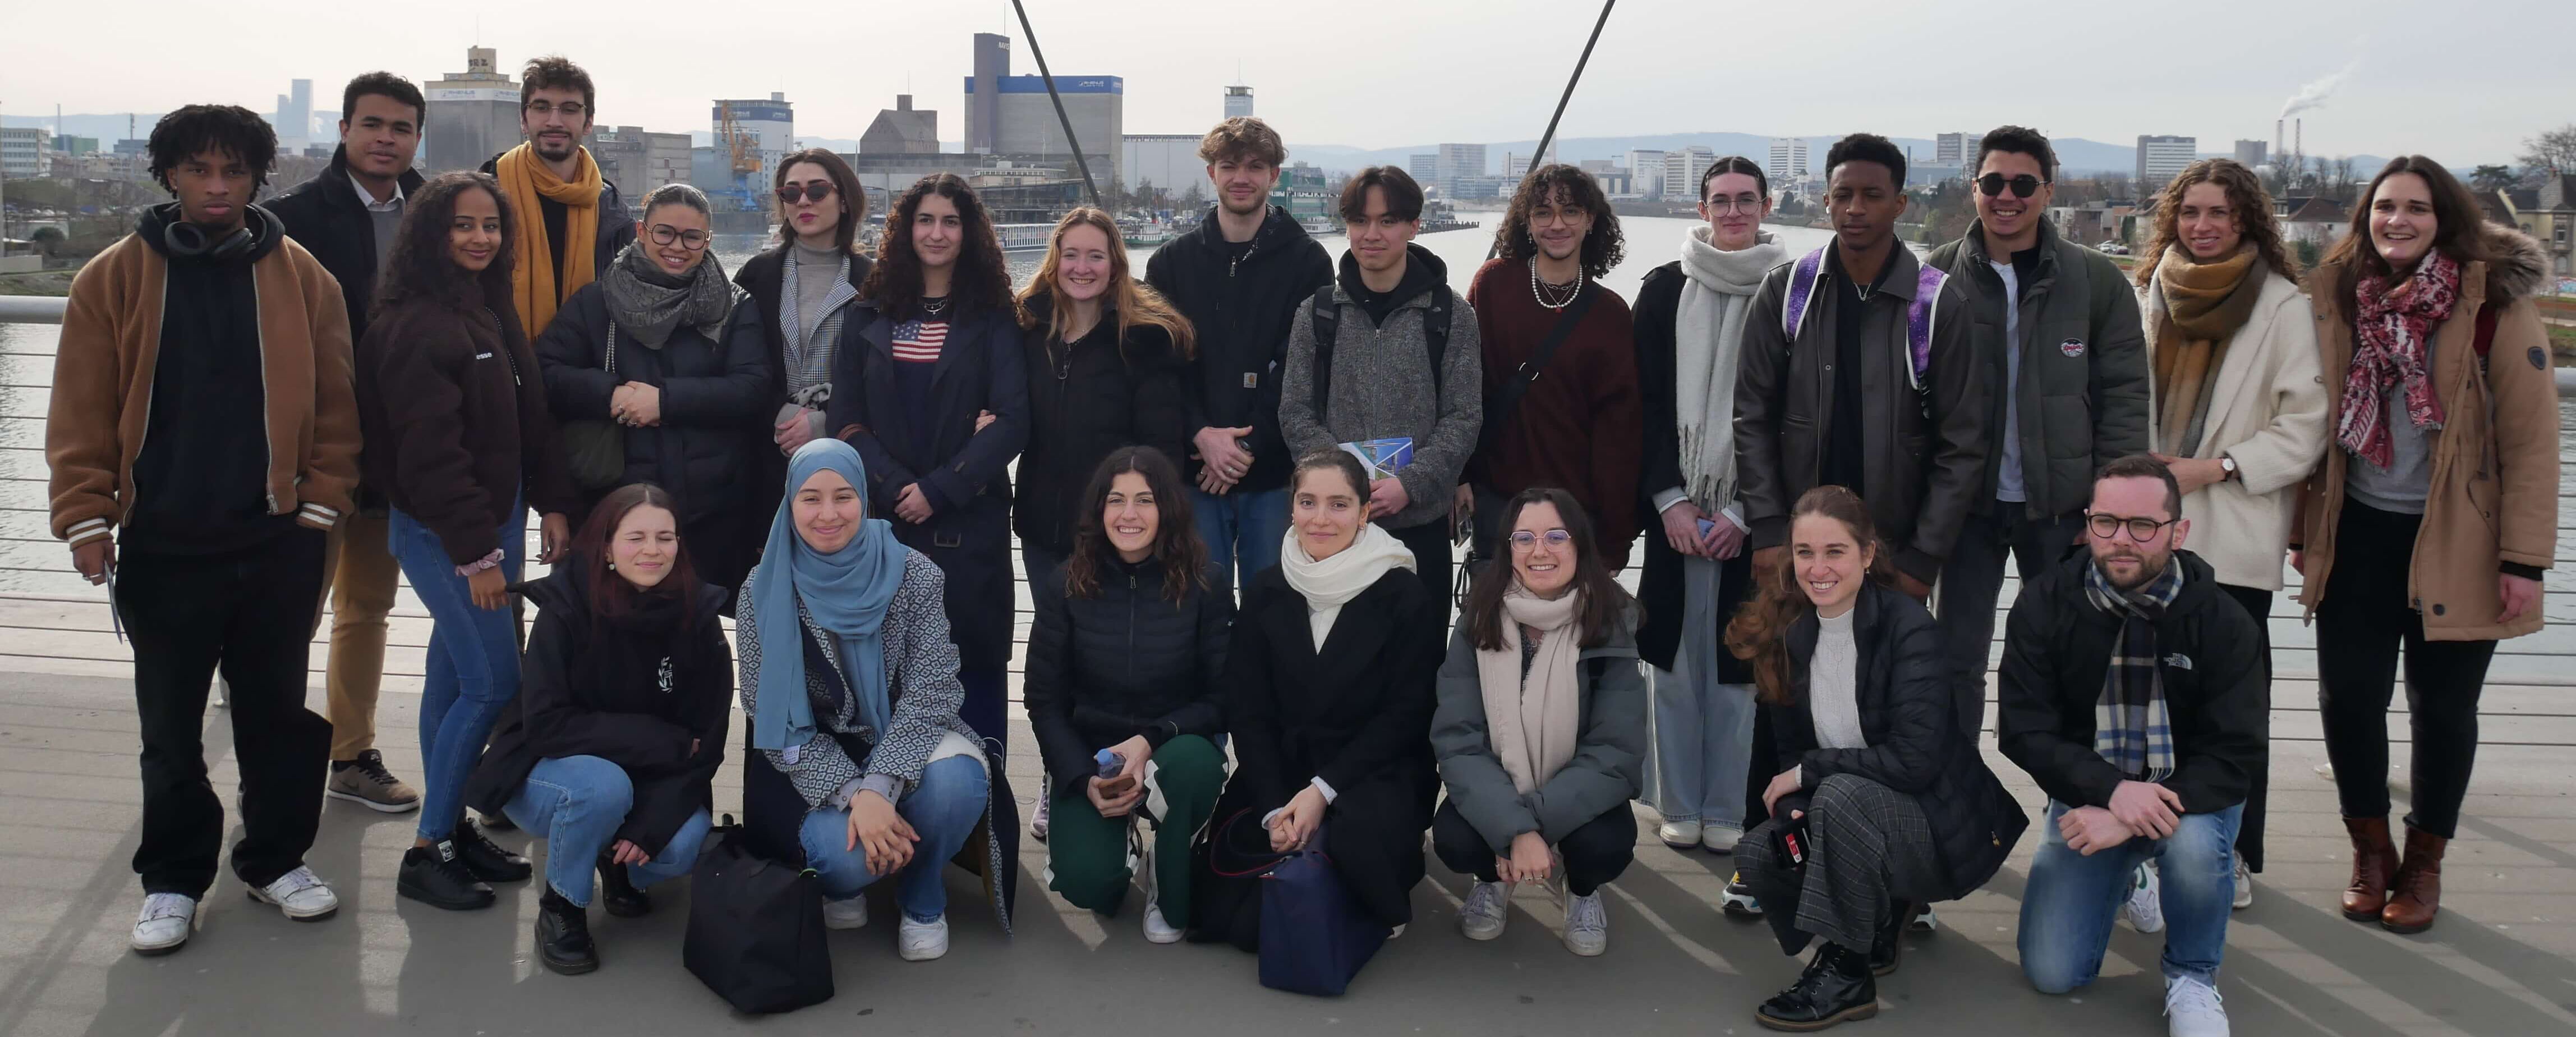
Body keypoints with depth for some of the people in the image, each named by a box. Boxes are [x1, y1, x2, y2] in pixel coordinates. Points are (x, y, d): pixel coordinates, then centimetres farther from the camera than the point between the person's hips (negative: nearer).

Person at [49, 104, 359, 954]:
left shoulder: (301, 278, 2)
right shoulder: (114, 279, 0)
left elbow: (333, 404, 3)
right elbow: (81, 413, -1)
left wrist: (319, 502, -3)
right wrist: (86, 517, -7)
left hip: (277, 542, 0)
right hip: (162, 547, 0)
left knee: (276, 711, 11)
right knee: (170, 726, 9)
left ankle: (276, 858, 26)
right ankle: (173, 880, 22)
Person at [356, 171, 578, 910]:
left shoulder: (494, 314, 12)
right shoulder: (416, 324, -16)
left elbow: (530, 420, 16)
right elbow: (430, 451, -20)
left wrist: (553, 505, 8)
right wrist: (475, 550, -21)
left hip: (495, 518, 8)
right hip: (440, 532, -8)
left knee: (456, 676, 14)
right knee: (494, 682, -8)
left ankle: (452, 828, 22)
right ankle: (427, 852, 1)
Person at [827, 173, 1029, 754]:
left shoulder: (993, 319, 5)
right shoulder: (870, 317, 11)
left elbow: (1012, 421, -5)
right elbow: (845, 419, 5)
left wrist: (937, 490, -13)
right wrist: (897, 488, -10)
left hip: (970, 523, -2)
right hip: (884, 521, 2)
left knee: (974, 661, -1)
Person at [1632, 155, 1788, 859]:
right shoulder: (1665, 290, 6)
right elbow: (1645, 400, 3)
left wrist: (1745, 511, -7)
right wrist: (1669, 499, -6)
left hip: (1753, 515, -1)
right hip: (1675, 509, 1)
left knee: (1738, 664, 1)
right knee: (1676, 659, 4)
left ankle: (1727, 810, 12)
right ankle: (1679, 806, 15)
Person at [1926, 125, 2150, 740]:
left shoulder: (2097, 280, -1)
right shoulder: (1938, 277, 0)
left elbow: (2124, 396, 0)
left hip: (2062, 507, 0)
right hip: (1969, 504, 0)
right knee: (1959, 659, 7)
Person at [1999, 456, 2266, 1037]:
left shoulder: (2222, 620, -15)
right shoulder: (2044, 607, -12)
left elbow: (2235, 755, -18)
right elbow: (2023, 731, -14)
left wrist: (2145, 812, -31)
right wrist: (2112, 789, -30)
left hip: (2186, 796, -1)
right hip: (2089, 795, 2)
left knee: (2193, 842, -38)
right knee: (2051, 973, -7)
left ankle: (2192, 976, -5)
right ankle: (2124, 878, 27)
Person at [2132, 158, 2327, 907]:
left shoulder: (2283, 305, -5)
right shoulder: (2157, 293, 9)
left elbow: (2305, 425, -7)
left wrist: (2213, 467, -14)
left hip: (2234, 531, -4)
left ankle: (2234, 852, 11)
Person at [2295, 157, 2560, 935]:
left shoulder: (2496, 302, -9)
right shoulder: (2336, 296, 1)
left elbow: (2531, 437, -11)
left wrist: (2525, 557, -14)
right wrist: (2302, 527, 5)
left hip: (2456, 541, -3)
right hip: (2358, 534, 3)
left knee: (2442, 705, 7)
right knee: (2348, 696, 3)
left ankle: (2424, 865, 25)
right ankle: (2370, 852, 24)